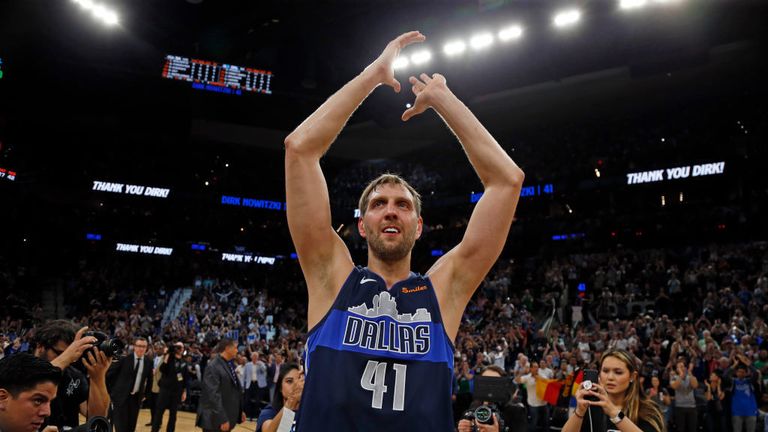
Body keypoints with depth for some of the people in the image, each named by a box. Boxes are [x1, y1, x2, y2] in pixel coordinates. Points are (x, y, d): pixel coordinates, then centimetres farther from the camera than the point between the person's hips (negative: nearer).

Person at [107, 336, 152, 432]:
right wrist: (111, 389, -2)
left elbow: (149, 379, 16)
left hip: (136, 398, 4)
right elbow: (109, 373, -2)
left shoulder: (148, 362, 1)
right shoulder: (125, 358, -10)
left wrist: (145, 394, 15)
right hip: (121, 396, -4)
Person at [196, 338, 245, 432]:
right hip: (215, 419, -8)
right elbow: (213, 395, -21)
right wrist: (222, 419, -24)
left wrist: (241, 411, 17)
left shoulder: (230, 365, 11)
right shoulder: (213, 367, -16)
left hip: (227, 417, 8)